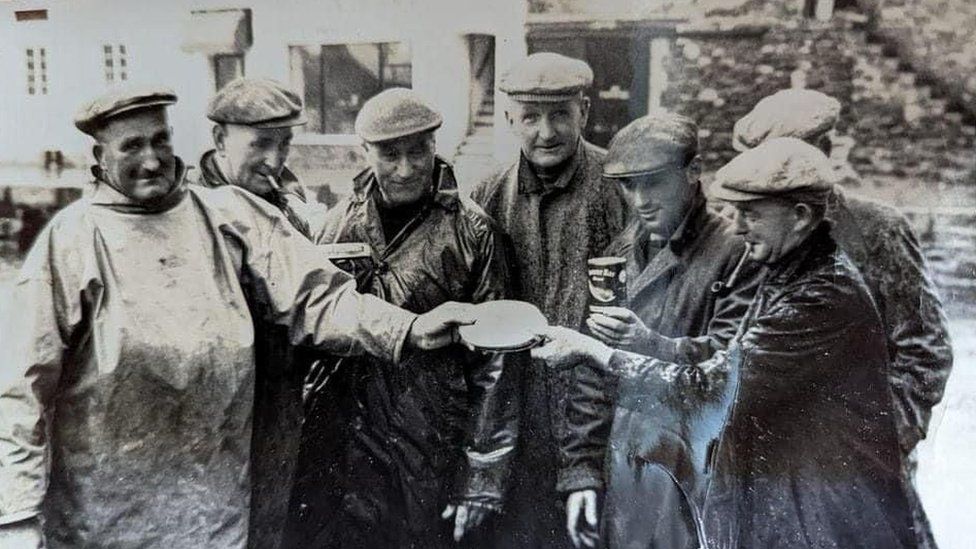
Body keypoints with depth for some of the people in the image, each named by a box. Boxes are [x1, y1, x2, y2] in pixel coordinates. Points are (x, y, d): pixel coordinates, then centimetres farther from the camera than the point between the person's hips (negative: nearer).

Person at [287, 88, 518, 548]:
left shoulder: (470, 230, -7)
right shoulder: (340, 223, 2)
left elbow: (494, 359, -7)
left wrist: (483, 471, -8)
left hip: (436, 456, -2)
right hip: (344, 445, 3)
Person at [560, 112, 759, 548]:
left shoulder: (736, 251, -7)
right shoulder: (619, 254, 8)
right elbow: (592, 374, 8)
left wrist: (653, 346, -29)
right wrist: (582, 470, 6)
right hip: (624, 467, 5)